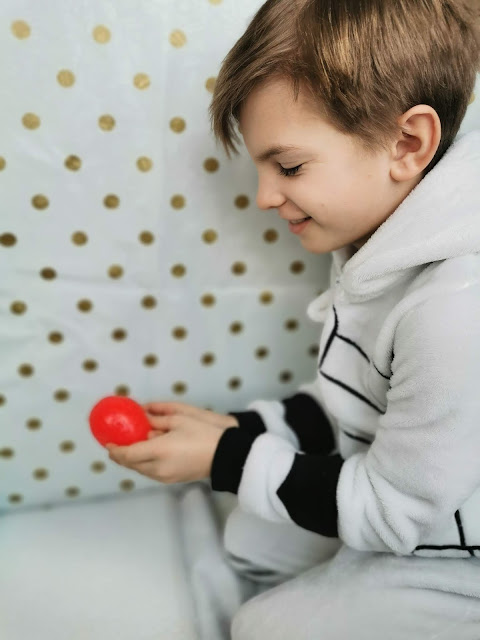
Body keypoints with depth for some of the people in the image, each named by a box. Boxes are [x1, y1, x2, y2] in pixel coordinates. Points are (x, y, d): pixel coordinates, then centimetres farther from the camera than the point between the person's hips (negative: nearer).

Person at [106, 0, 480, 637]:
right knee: (251, 537, 13)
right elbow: (348, 402, 4)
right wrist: (237, 431, -8)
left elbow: (394, 509, -25)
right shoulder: (380, 240, -6)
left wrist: (224, 460, -20)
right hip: (394, 497, 8)